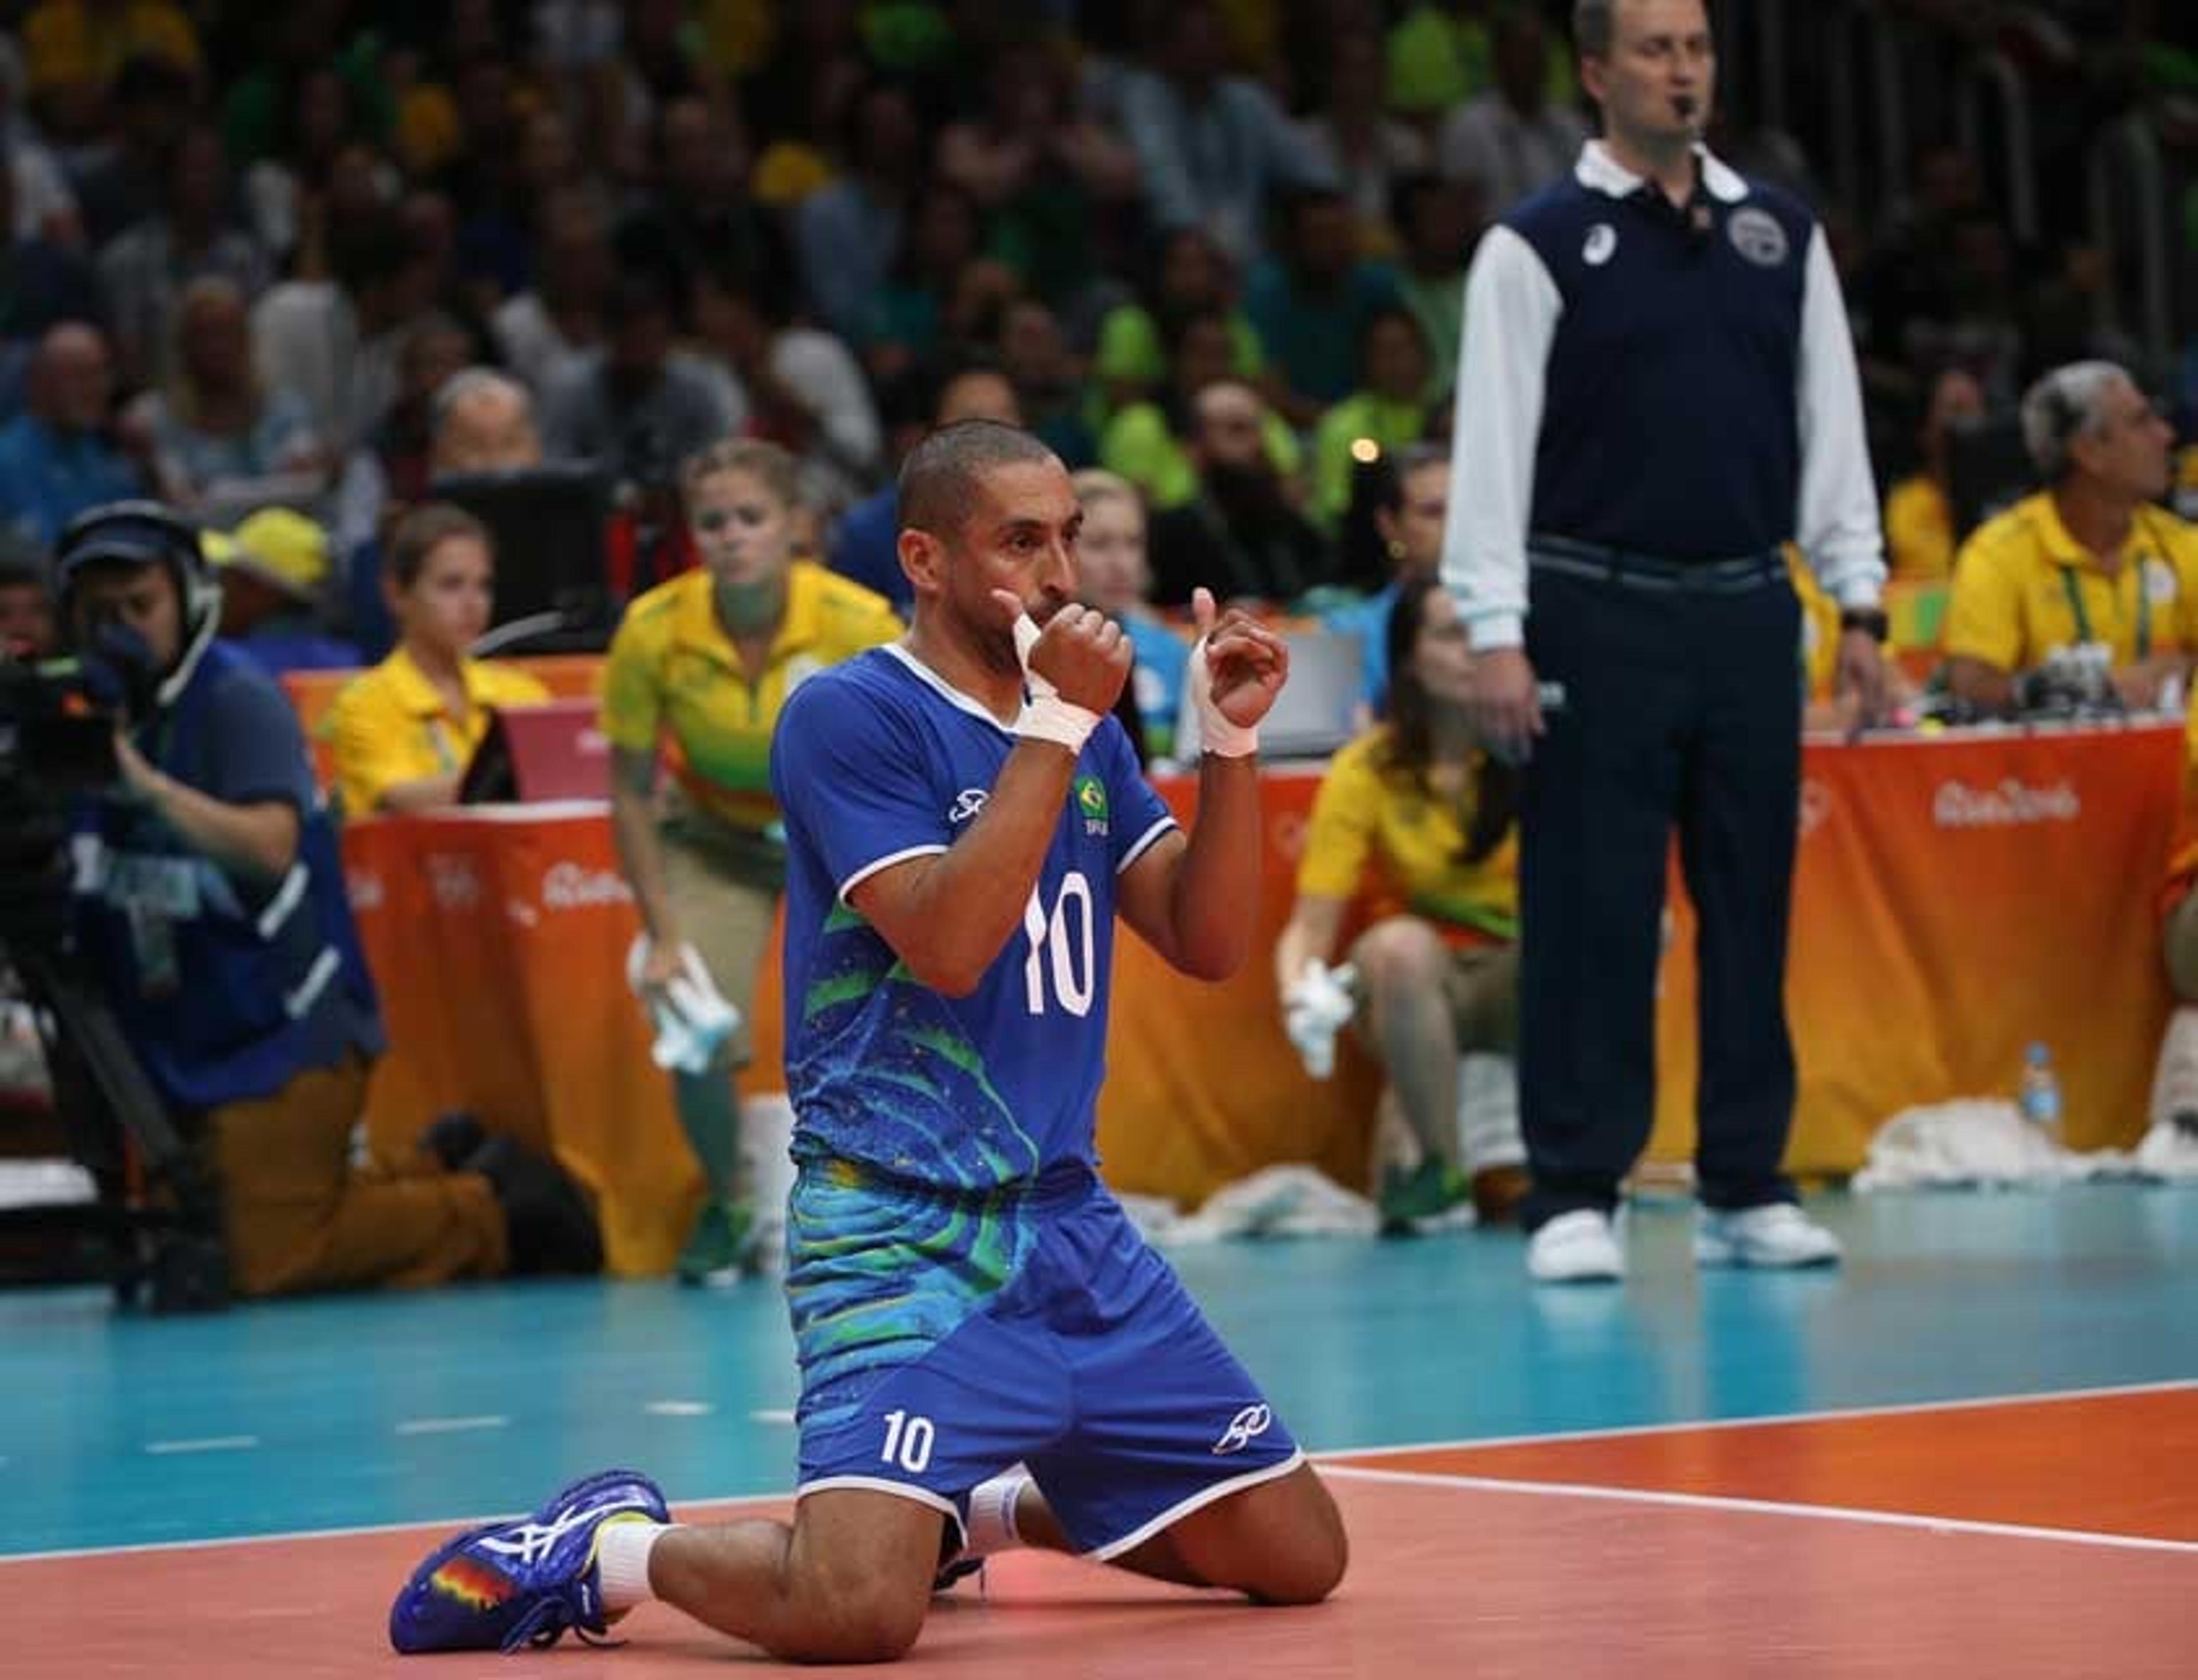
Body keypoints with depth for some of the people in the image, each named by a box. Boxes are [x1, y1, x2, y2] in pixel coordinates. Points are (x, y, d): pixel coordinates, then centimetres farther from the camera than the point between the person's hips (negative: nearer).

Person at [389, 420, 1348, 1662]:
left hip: (1071, 1227, 7)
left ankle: (977, 1506, 27)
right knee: (855, 1608, -28)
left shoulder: (1083, 728, 13)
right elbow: (945, 943, -21)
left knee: (1300, 1554, 7)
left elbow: (1208, 941, 9)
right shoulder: (852, 715, -9)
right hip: (903, 1233, -7)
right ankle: (614, 1548, 3)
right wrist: (1057, 723, -20)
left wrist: (1232, 740, -4)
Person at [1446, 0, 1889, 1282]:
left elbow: (1830, 422, 13)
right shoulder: (1538, 247, -2)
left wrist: (1860, 605, 6)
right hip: (1596, 611, -4)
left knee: (1751, 908, 5)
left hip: (1747, 610, 4)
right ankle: (1577, 1194, 2)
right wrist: (1495, 634, -13)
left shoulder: (1782, 234, 11)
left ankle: (1748, 1187, 12)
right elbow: (1495, 444, -6)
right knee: (1591, 914, -3)